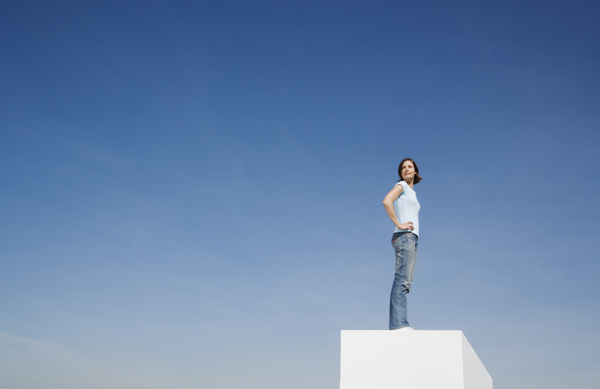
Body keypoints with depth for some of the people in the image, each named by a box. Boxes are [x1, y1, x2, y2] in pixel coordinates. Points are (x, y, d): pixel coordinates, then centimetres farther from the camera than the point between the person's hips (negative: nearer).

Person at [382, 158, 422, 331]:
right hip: (404, 237, -9)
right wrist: (399, 225, -16)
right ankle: (398, 323, -24)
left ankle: (400, 323, -1)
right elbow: (387, 201, -15)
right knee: (402, 279, -17)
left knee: (405, 282, 2)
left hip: (412, 238, 9)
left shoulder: (412, 192, 27)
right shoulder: (401, 185, 3)